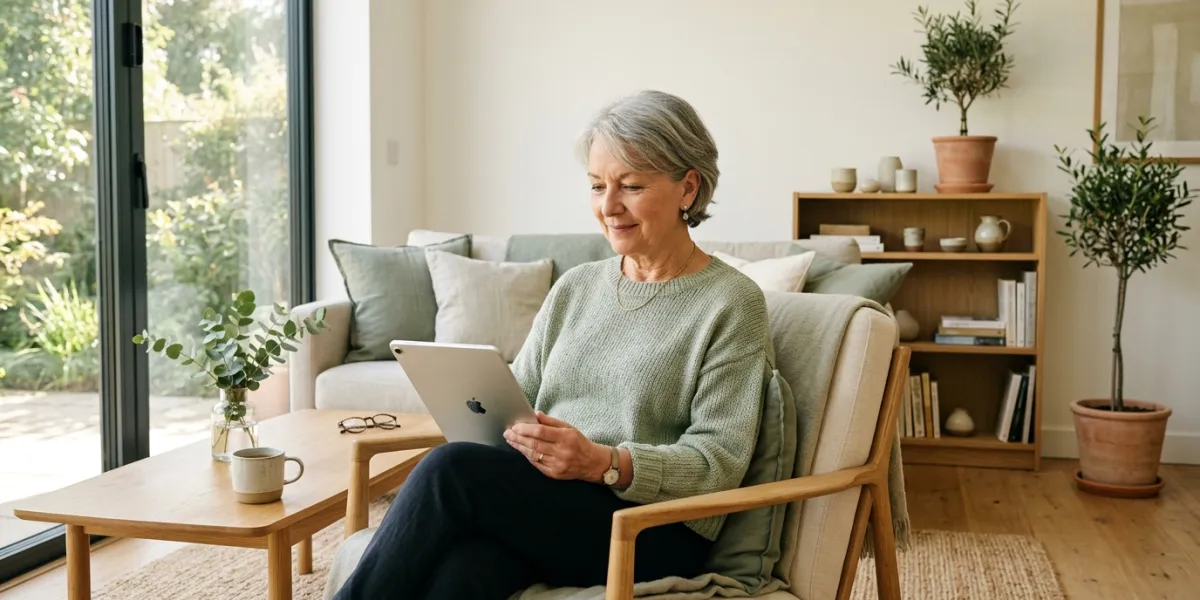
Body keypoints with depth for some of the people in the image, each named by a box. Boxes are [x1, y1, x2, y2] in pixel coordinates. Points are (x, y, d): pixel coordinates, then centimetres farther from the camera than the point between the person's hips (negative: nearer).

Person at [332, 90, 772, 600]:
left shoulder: (733, 303, 0)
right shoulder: (573, 288, 18)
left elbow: (719, 462, -8)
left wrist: (603, 463, -23)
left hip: (656, 530, -4)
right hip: (537, 505, 4)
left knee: (452, 469, -27)